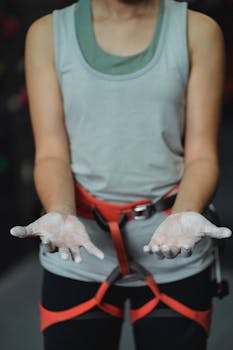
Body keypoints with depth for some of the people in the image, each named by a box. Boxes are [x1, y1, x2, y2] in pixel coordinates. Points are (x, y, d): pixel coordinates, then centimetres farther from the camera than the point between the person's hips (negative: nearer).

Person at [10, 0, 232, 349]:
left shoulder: (198, 32, 0)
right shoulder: (48, 33, 1)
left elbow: (201, 155, -3)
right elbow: (51, 154, -4)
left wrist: (186, 215, -23)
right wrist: (60, 215, -23)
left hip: (174, 259, 0)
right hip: (78, 258, 0)